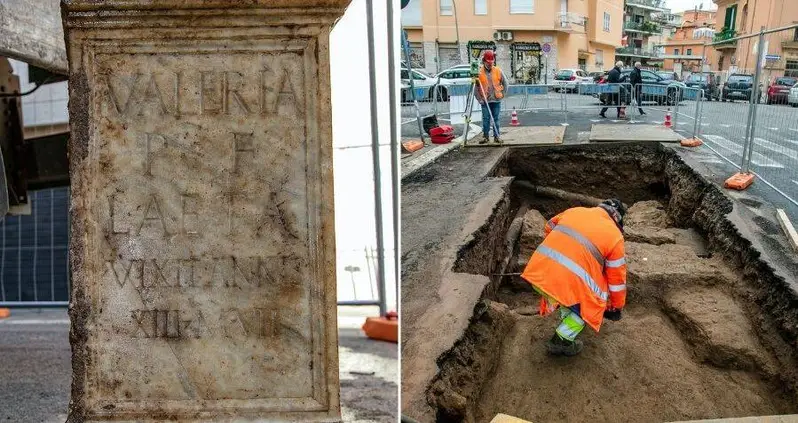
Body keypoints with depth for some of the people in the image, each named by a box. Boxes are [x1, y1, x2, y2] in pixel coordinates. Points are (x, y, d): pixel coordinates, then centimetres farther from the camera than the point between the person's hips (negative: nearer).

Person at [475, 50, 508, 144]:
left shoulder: (498, 71, 2)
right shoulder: (479, 72, -3)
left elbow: (505, 83, 11)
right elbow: (475, 87, 1)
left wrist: (502, 94, 4)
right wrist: (479, 99, -3)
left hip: (496, 100, 1)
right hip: (485, 101, -1)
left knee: (496, 119, 5)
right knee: (486, 119, 0)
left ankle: (496, 136, 11)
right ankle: (486, 136, 9)